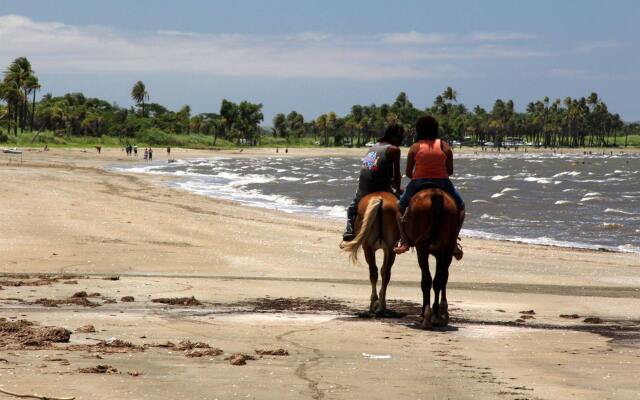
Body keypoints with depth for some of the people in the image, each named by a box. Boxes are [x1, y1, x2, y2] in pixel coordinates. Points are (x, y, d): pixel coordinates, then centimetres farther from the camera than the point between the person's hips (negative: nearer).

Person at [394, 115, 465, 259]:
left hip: (418, 184, 0)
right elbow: (450, 171, 1)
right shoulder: (445, 146, -1)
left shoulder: (414, 148, -2)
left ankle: (404, 241, 8)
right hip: (442, 184, 0)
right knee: (460, 207, 23)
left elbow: (408, 173, -1)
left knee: (400, 206, 23)